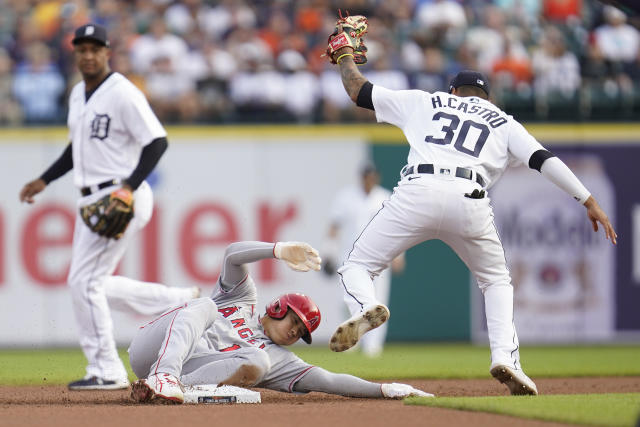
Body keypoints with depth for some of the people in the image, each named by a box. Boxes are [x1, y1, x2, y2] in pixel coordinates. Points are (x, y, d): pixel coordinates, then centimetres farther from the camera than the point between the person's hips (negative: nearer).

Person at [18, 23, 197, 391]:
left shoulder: (123, 94, -14)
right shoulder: (78, 95, 14)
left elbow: (157, 142, -20)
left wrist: (129, 188, -29)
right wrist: (44, 181, 18)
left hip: (123, 200, -10)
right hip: (93, 201, 10)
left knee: (85, 281, -12)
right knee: (94, 284, 12)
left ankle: (107, 372, -4)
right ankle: (183, 302, 22)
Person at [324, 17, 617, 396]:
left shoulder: (426, 102, 28)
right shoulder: (503, 122, 26)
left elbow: (359, 91, 30)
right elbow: (543, 159, 10)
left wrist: (345, 57, 49)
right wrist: (589, 201, 6)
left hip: (418, 192, -1)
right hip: (469, 201, 1)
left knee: (358, 266, 11)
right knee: (497, 281, 24)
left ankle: (366, 309, -25)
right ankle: (505, 358, 1)